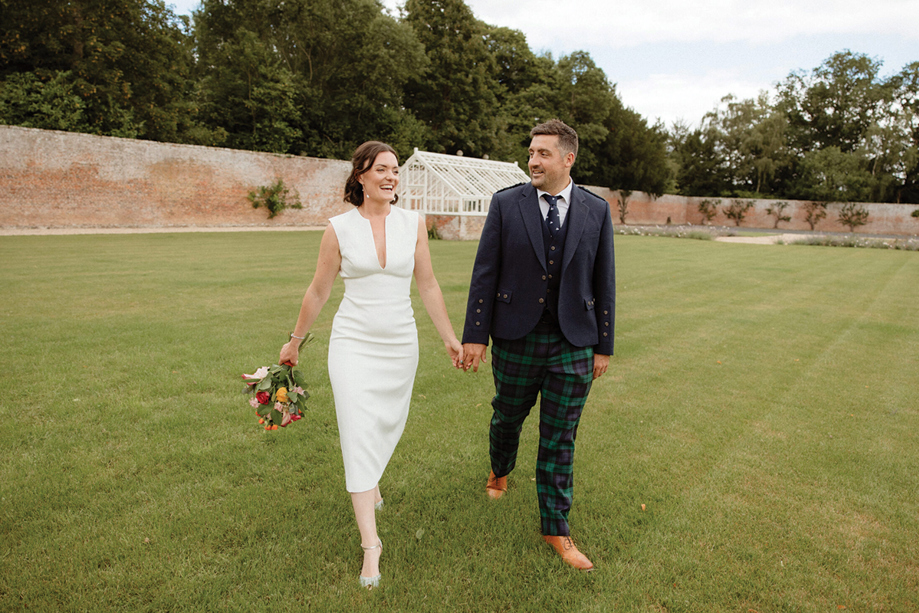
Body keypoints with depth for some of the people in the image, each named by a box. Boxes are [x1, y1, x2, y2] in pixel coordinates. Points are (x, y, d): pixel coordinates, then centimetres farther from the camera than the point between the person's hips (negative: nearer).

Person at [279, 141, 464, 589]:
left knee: (387, 423, 15)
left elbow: (428, 286, 6)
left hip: (400, 342, 3)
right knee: (358, 433, -5)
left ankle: (369, 482, 49)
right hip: (353, 342, -2)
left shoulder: (412, 223, -1)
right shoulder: (339, 228, -5)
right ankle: (370, 542, 7)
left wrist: (450, 337, 8)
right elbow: (318, 291, 5)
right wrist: (295, 341, 13)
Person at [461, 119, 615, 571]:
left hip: (573, 344, 0)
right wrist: (474, 335, -6)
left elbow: (603, 281, 4)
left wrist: (604, 346, 4)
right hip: (516, 338, 0)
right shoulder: (505, 203, -2)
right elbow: (485, 273, -3)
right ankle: (500, 471, 52)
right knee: (507, 417, 19)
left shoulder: (596, 211, 1)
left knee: (560, 440, 8)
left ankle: (556, 529, 25)